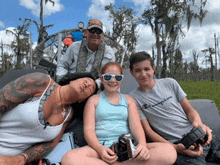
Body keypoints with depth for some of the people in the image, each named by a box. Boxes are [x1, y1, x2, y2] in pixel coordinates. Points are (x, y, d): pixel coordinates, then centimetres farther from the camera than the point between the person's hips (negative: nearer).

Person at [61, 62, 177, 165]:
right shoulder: (94, 100, 12)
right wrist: (100, 149, -20)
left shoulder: (128, 100, 18)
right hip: (100, 146, -3)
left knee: (169, 151, -25)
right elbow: (89, 129, 1)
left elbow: (136, 126, 6)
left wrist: (142, 144, -17)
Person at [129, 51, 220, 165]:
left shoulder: (170, 83, 8)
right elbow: (148, 131, -4)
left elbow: (190, 110, 12)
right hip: (175, 144, -4)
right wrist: (175, 148, -16)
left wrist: (198, 122, -11)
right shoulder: (134, 98, -1)